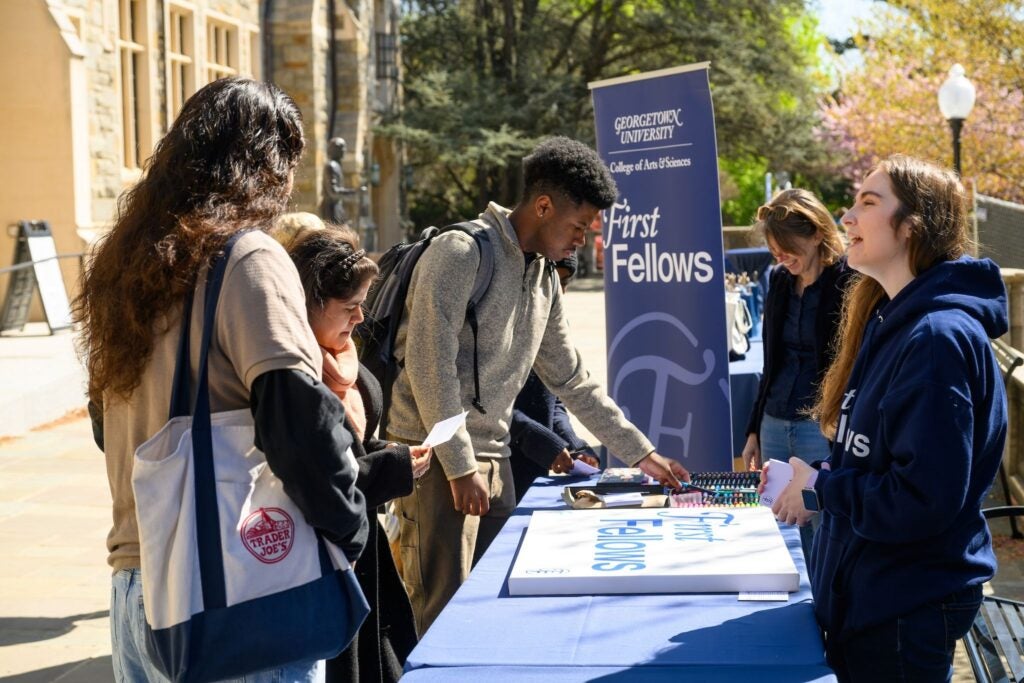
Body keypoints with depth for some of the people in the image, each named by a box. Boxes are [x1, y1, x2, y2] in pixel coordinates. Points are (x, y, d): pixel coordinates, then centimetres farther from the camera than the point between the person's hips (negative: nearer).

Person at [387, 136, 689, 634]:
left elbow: (571, 379, 20)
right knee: (446, 612, -7)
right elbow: (429, 365, -18)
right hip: (438, 459, -8)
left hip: (493, 458, 8)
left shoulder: (544, 277, 13)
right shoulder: (461, 253, -13)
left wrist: (640, 452, 19)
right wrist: (460, 466, -18)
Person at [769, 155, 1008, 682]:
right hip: (862, 593, 9)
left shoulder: (938, 337, -23)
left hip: (906, 612, -9)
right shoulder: (891, 319, 9)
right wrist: (809, 479, 1)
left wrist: (820, 490, -15)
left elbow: (923, 500, -28)